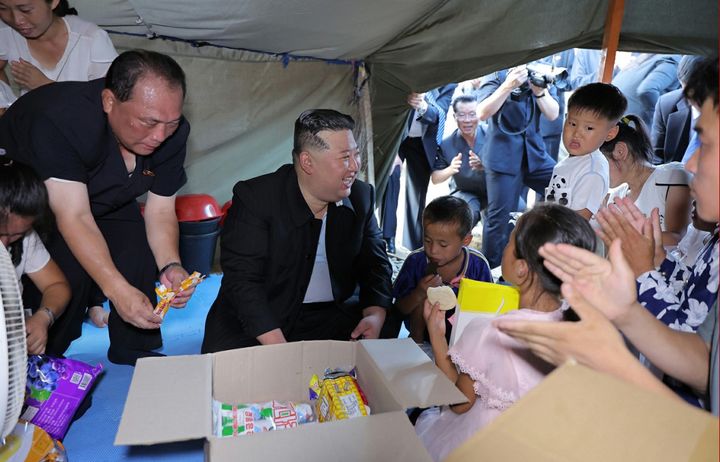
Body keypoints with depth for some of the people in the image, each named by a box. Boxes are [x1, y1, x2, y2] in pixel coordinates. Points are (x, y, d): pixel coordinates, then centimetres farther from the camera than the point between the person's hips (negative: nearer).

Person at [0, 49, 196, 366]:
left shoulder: (171, 132, -24)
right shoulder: (60, 121, -40)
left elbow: (161, 210, -18)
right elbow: (74, 218, -42)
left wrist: (170, 265, -35)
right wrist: (117, 289, -52)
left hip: (104, 196, 5)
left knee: (139, 253, -15)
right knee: (68, 268, -23)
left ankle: (134, 353, 6)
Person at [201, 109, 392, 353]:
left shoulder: (361, 196, 1)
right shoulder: (255, 198, -15)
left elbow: (375, 262, 8)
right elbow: (242, 279, -19)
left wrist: (375, 315, -11)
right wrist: (278, 348, -28)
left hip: (331, 314, 4)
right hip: (256, 322, -3)